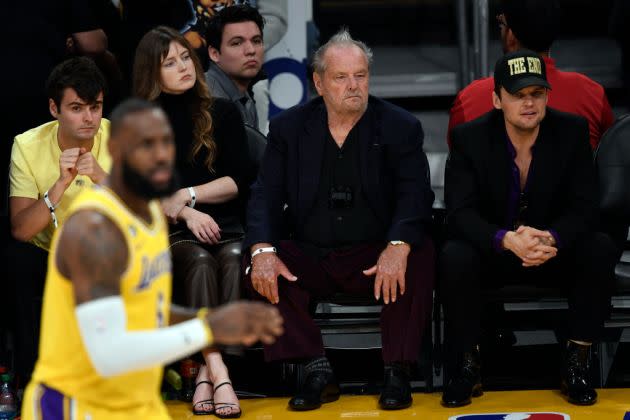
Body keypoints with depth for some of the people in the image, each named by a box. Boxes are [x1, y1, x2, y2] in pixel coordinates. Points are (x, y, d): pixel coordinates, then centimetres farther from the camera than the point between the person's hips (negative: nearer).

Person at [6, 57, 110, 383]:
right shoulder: (28, 146, -12)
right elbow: (20, 230, -19)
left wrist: (103, 178, -34)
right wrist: (61, 183, -32)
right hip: (48, 260, 0)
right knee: (14, 257, -30)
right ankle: (32, 378, -15)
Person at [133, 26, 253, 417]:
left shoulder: (222, 112, 12)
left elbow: (241, 180, 6)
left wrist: (187, 194, -5)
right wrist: (186, 213, -11)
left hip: (228, 227, 1)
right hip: (172, 233, -1)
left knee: (233, 259, -34)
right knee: (200, 262, -34)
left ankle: (207, 372, -41)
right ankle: (218, 372, -48)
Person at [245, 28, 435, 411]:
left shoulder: (401, 127, 0)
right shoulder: (288, 128, 6)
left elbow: (415, 194, -12)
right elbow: (266, 196, 0)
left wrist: (398, 247, -32)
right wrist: (263, 250, -21)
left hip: (375, 258, -2)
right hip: (309, 257, 2)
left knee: (420, 257, -32)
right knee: (260, 268, -26)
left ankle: (398, 372, -19)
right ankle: (318, 372, -18)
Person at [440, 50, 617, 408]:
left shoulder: (572, 131, -9)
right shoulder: (470, 138, -12)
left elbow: (585, 208, -14)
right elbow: (461, 213, -20)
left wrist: (552, 240, -37)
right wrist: (507, 240, -41)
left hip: (555, 253, 1)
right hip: (492, 253, -1)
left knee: (600, 249, -28)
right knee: (454, 256, -33)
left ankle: (578, 362, -16)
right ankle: (467, 364, -15)